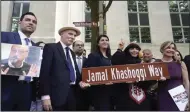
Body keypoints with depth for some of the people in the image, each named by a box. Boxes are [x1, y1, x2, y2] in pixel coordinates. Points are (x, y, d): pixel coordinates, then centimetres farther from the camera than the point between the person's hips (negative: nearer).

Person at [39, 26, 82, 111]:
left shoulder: (72, 53, 19)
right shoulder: (50, 47, -2)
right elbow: (44, 72, -10)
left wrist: (80, 82, 0)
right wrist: (45, 96, -16)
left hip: (72, 94, 7)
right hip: (57, 94, -7)